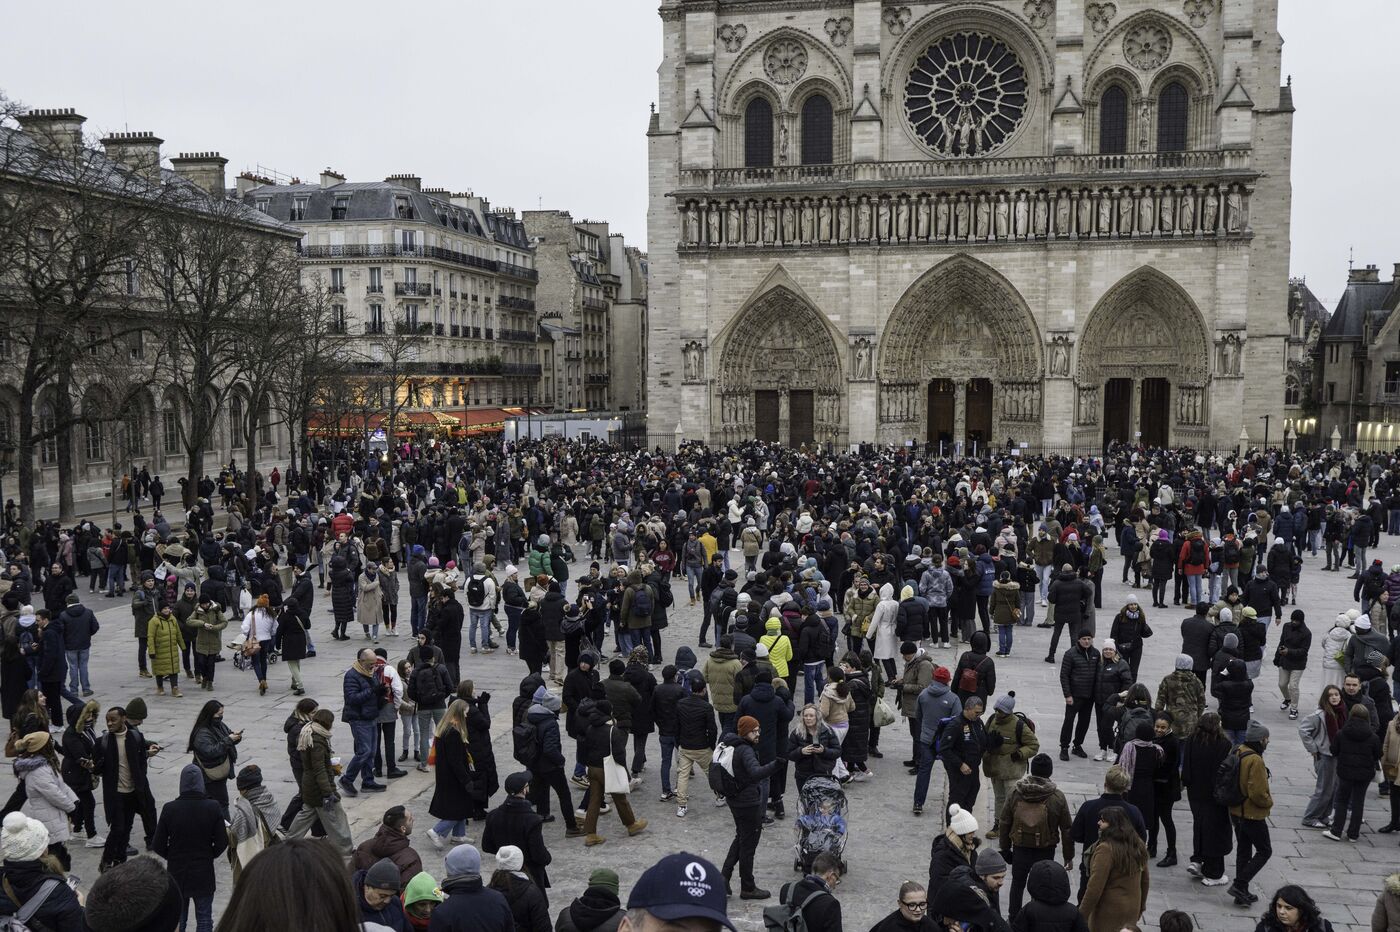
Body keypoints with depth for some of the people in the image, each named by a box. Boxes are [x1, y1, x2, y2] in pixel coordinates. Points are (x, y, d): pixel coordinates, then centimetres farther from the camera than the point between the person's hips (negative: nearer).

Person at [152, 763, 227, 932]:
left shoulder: (169, 809, -13)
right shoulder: (212, 807, -13)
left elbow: (158, 846, -8)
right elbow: (222, 842, -11)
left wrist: (173, 857, 10)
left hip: (176, 874, 1)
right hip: (204, 873, 0)